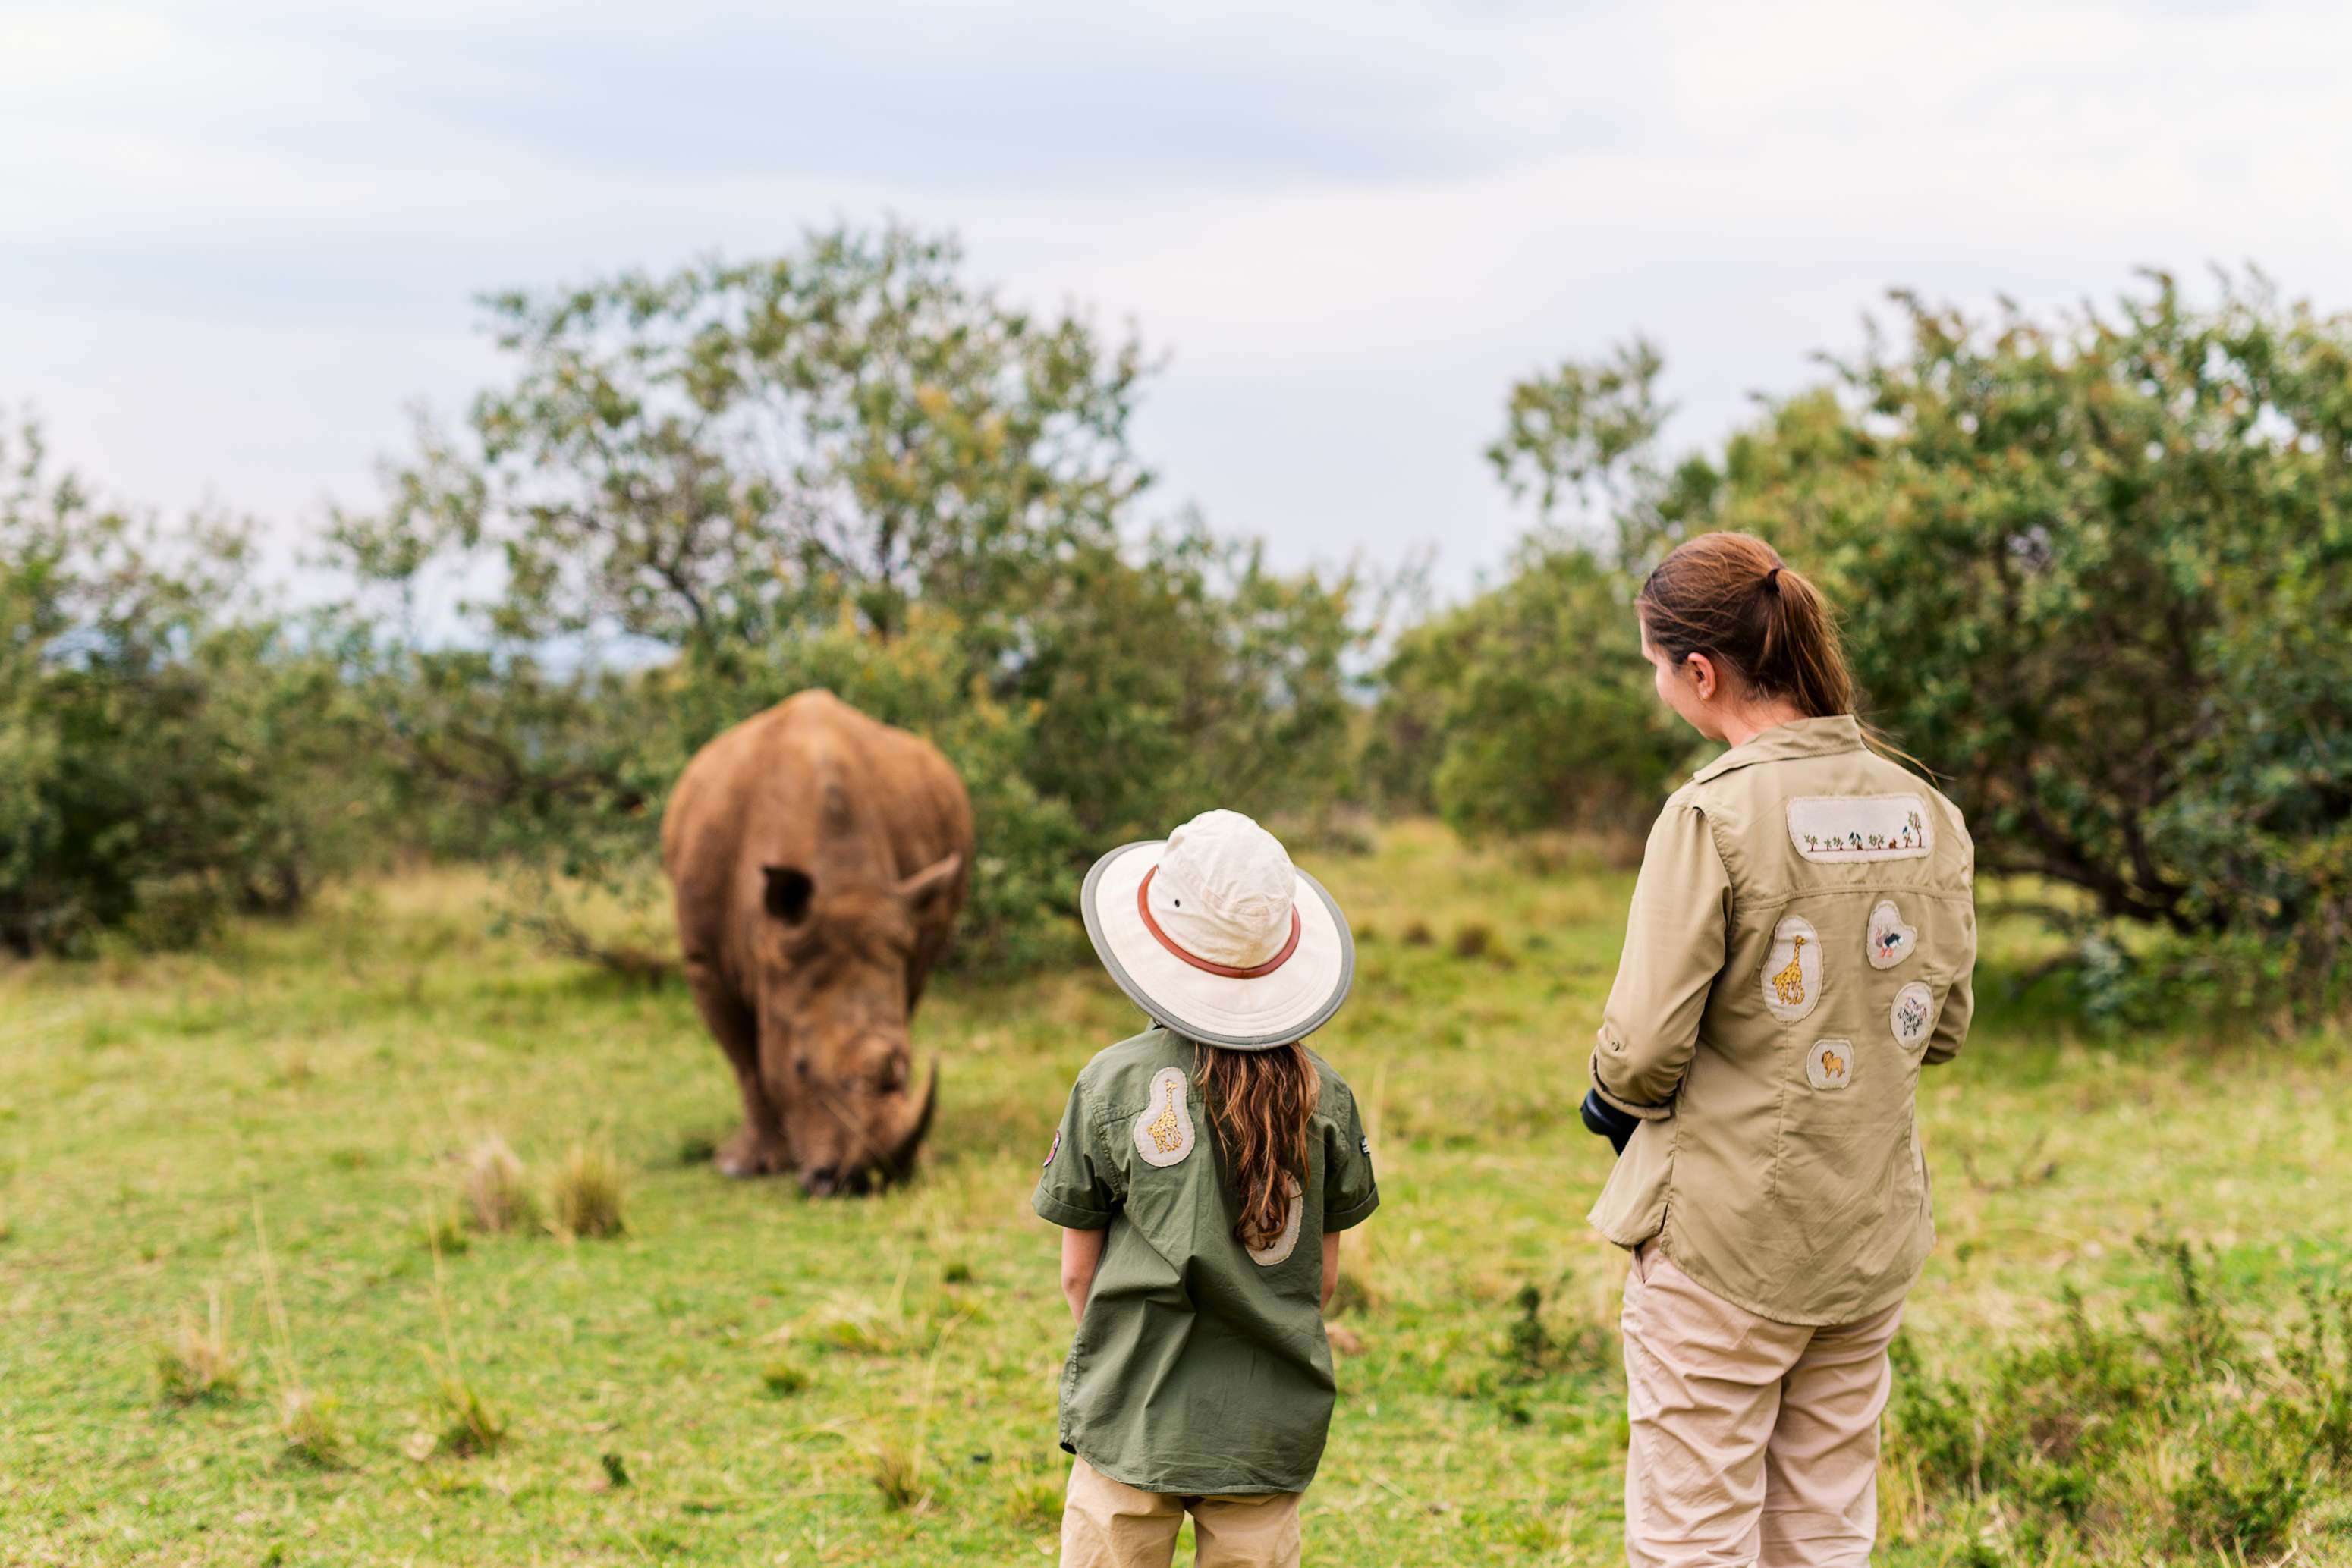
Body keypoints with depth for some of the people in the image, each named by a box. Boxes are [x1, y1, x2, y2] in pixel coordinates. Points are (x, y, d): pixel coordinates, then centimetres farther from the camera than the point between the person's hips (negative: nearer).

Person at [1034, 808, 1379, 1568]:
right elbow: (1325, 1272, 5)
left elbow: (1078, 1269, -1)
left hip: (1134, 1420, -2)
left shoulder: (1113, 1082, -8)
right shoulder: (1320, 1092, -2)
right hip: (1271, 1428, 2)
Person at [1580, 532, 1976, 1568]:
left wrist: (1614, 1098, 4)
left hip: (1723, 1241, -6)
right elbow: (1943, 1026, 11)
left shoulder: (1715, 814, -16)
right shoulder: (1927, 816, 3)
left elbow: (1645, 1043, -17)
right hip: (1871, 1245, 6)